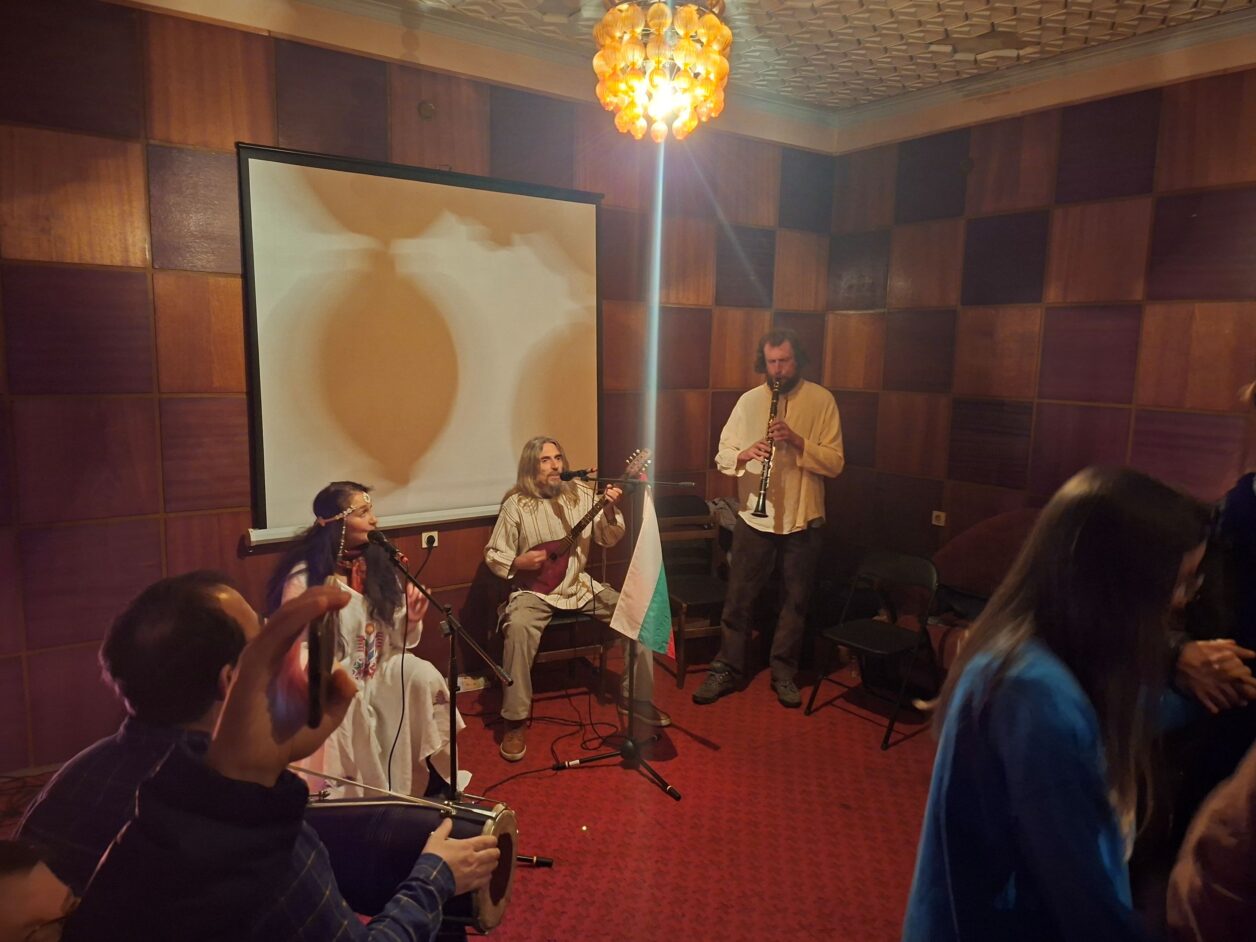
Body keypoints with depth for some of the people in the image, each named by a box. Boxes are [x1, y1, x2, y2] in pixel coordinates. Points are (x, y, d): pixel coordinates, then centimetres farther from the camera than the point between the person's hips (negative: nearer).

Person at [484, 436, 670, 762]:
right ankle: (515, 720, -20)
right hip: (536, 589, -3)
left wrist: (609, 511, -17)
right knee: (518, 628, -35)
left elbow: (609, 540, 2)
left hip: (580, 585, 4)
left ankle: (636, 697, 5)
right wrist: (519, 562, -21)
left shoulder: (581, 493, 1)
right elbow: (493, 555, -2)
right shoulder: (516, 504, -8)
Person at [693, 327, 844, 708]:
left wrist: (797, 440, -24)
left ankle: (784, 673, 26)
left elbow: (835, 463, -9)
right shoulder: (749, 401, 1)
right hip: (755, 518, 1)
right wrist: (744, 454, -22)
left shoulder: (821, 400, -4)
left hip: (802, 520, -1)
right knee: (738, 599, 7)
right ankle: (727, 670, 21)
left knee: (795, 602, 11)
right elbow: (722, 456, 0)